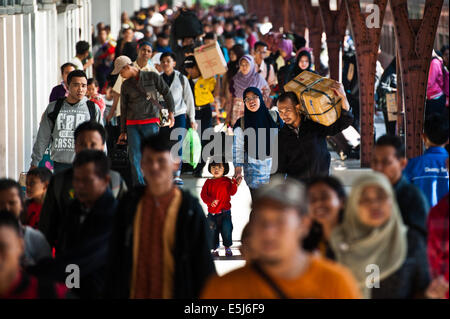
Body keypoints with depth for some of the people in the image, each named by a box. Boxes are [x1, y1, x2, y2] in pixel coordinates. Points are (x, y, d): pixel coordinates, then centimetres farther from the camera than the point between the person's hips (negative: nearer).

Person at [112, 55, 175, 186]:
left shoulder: (152, 77, 1)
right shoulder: (125, 85, 10)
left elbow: (166, 93, 9)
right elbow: (123, 109, 14)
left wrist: (171, 112, 5)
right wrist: (123, 131, 13)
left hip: (151, 122, -3)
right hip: (132, 124, 3)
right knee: (134, 157, -3)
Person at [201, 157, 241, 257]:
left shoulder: (227, 181, 1)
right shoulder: (208, 182, 3)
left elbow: (232, 192, -7)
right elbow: (203, 195, -4)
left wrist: (235, 185, -27)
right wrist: (211, 201, -23)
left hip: (224, 212, -1)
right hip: (212, 213, 1)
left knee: (227, 230, 0)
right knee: (213, 232, 6)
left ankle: (228, 248, 18)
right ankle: (215, 249, 20)